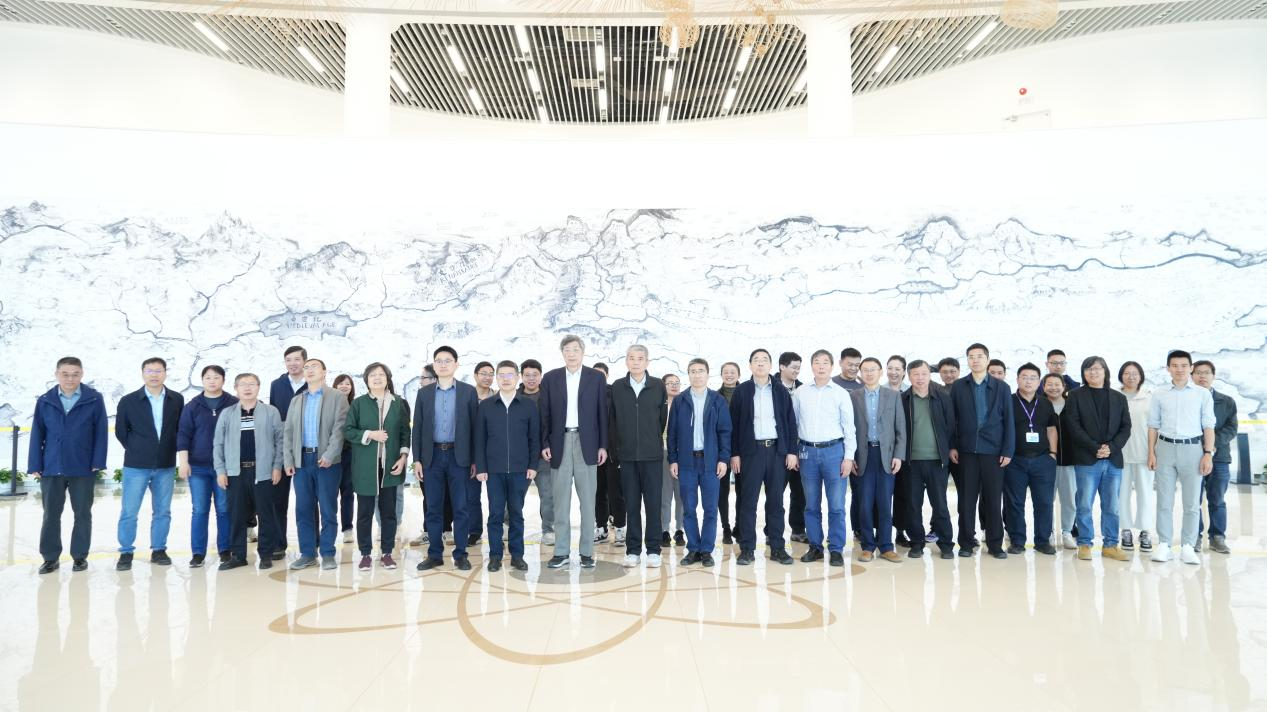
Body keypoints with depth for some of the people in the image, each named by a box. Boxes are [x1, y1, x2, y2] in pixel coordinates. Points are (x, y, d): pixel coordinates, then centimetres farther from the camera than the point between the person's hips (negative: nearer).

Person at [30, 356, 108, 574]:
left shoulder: (94, 399, -4)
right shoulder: (44, 401, 2)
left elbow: (101, 432, -4)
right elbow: (37, 434, 4)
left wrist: (98, 462, -8)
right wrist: (35, 465, 0)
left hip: (83, 468, -2)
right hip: (51, 468, 2)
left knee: (82, 513, 7)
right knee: (51, 514, 10)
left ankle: (80, 556, 18)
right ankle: (50, 557, 20)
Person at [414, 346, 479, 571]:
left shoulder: (468, 391, 2)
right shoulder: (424, 393, 8)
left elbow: (474, 426, 1)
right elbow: (417, 428, 7)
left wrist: (475, 460, -3)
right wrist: (417, 459, 0)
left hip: (458, 456, -2)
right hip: (432, 456, 2)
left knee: (461, 508, 1)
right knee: (433, 508, 6)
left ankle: (460, 554, 11)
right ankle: (435, 554, 15)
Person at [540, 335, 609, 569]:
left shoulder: (597, 378, 4)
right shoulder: (550, 378, 7)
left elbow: (602, 413, 2)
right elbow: (545, 414, 6)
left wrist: (603, 445, -2)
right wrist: (545, 444, -1)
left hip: (587, 443, -1)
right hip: (560, 443, 1)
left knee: (587, 501, 3)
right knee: (561, 501, 5)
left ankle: (587, 551, 11)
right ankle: (562, 551, 12)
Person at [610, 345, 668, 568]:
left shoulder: (658, 386, 2)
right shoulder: (617, 387, 4)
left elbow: (663, 418, 7)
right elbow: (612, 420, 7)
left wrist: (652, 441, 11)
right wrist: (616, 448, 7)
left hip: (652, 454, -1)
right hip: (627, 455, 1)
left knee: (653, 502, 2)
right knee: (631, 503, 6)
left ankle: (653, 549, 11)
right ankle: (633, 550, 14)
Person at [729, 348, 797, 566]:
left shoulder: (781, 392, 8)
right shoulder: (741, 391, 3)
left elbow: (790, 422, 8)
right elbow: (734, 423, 2)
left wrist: (791, 451, 0)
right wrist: (734, 454, -4)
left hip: (777, 450, 2)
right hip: (751, 451, -2)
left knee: (776, 501, 6)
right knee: (748, 501, 0)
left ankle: (777, 547, 13)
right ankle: (747, 549, 6)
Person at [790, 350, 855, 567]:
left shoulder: (841, 394, 1)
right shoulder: (799, 393, 5)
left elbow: (849, 427, 2)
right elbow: (792, 424, 9)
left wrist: (848, 457, -4)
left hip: (834, 451, -2)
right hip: (807, 452, 2)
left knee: (836, 505, 0)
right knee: (811, 505, 9)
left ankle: (836, 549, 10)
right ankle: (815, 547, 20)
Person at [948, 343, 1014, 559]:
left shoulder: (1002, 387, 5)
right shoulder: (958, 387, 5)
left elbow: (1008, 420, 3)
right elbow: (952, 418, 5)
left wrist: (1008, 451, -3)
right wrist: (952, 446, -2)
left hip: (993, 450, 0)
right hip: (967, 450, 0)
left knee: (993, 499, 4)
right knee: (967, 498, 3)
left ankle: (995, 544, 14)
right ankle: (966, 542, 12)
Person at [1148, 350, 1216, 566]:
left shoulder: (1203, 394, 4)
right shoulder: (1158, 393, 6)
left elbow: (1209, 426, 3)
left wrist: (1208, 454, -4)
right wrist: (1151, 453, 3)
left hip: (1192, 448, 0)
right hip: (1165, 447, 1)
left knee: (1192, 503, 3)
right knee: (1164, 501, 3)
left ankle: (1187, 547, 10)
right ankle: (1163, 545, 8)